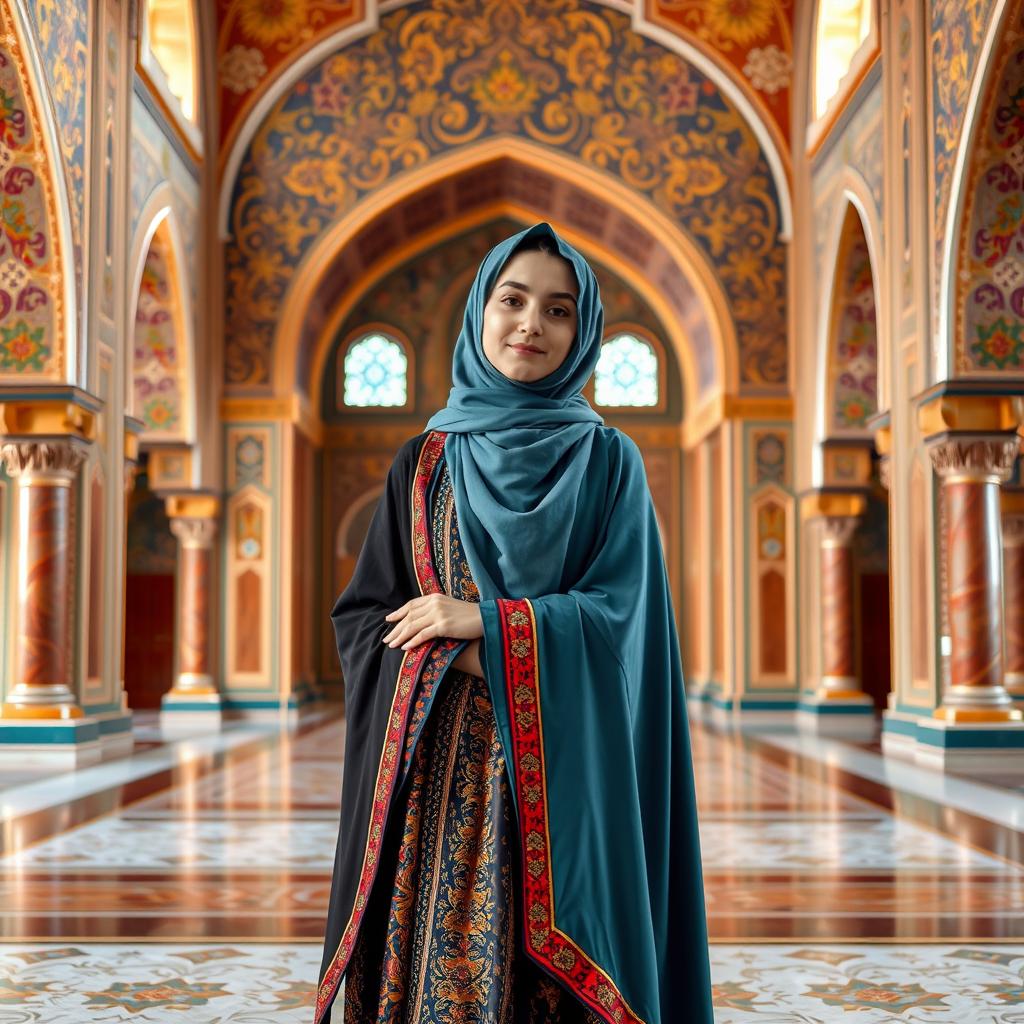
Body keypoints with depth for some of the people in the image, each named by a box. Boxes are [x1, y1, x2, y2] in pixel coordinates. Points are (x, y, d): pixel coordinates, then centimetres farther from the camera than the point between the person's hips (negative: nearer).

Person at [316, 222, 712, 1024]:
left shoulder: (607, 461, 4)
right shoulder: (424, 464, 9)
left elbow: (621, 614, -5)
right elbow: (360, 618, 5)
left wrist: (485, 622, -13)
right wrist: (463, 661, -12)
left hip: (563, 777, -2)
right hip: (439, 775, 2)